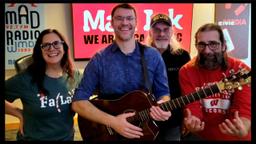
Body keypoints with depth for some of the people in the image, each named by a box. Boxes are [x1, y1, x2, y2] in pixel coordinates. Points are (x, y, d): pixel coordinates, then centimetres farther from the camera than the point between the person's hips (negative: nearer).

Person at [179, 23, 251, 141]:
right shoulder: (187, 71, -6)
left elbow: (244, 108, -14)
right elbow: (192, 108, -11)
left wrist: (242, 130, -34)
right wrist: (192, 123, -32)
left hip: (234, 137, 1)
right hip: (200, 135, 0)